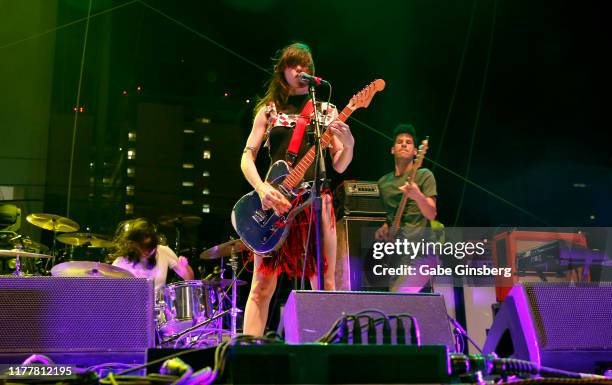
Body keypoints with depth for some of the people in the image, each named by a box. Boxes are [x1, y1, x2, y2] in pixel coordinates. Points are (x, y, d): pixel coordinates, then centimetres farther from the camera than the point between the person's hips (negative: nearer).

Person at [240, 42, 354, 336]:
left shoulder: (326, 111, 15)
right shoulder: (269, 110, 13)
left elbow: (338, 166, 10)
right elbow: (247, 156, 7)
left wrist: (348, 145, -12)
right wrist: (262, 188, -11)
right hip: (274, 202, -1)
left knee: (324, 284, -3)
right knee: (262, 286, -4)